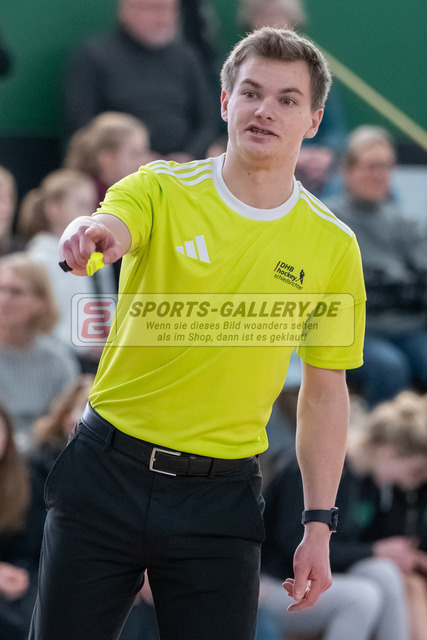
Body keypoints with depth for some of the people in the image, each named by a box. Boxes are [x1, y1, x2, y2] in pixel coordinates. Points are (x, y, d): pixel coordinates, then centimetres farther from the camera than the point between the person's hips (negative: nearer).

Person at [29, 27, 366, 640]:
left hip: (221, 496, 1)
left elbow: (325, 393, 7)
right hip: (107, 469, 0)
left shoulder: (333, 245, 2)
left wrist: (319, 526, 2)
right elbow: (107, 226, -24)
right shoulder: (162, 189, -2)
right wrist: (88, 233, -50)